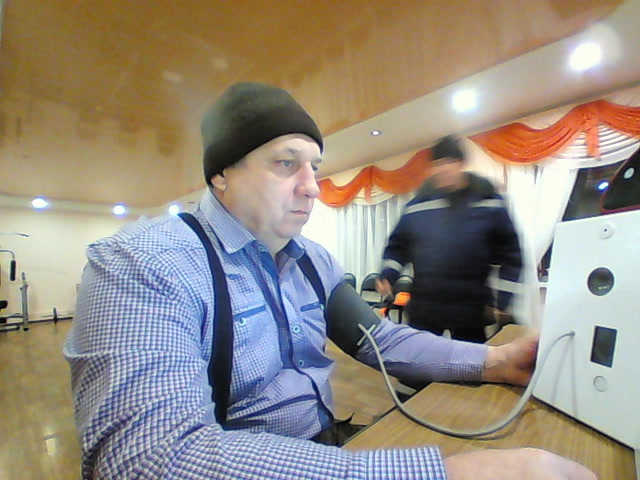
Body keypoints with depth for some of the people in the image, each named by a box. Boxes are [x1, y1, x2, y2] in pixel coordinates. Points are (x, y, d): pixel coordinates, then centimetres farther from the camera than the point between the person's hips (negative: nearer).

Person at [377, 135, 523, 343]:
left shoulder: (489, 202, -2)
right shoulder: (419, 204, 1)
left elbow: (510, 255, 2)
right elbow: (398, 246, 7)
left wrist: (503, 300, -3)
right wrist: (387, 275, -8)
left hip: (471, 310, 0)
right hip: (424, 308, 1)